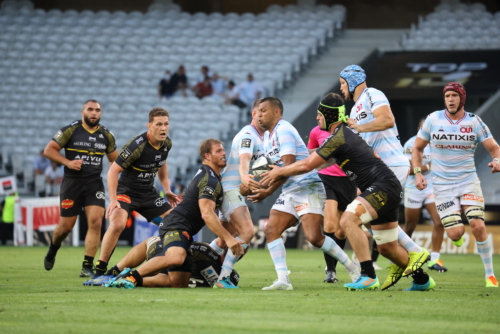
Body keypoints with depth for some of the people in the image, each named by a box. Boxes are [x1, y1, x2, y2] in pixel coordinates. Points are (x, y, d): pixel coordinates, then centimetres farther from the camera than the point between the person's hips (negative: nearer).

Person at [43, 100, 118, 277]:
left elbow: (115, 160, 18)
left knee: (95, 222, -15)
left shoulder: (106, 135, 7)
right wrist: (68, 162, -16)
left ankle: (87, 267, -9)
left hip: (94, 183, 2)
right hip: (72, 183, -2)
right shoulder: (70, 130, -4)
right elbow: (48, 150, -4)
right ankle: (53, 249, 38)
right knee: (66, 226, 3)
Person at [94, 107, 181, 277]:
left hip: (149, 193, 7)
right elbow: (113, 171, -22)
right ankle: (99, 271, -21)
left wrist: (167, 190, 12)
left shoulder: (167, 144, -3)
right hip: (126, 191, -7)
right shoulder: (136, 146, -25)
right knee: (117, 224, -30)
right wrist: (113, 200, -30)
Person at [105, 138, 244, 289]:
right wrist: (227, 238, -27)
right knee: (175, 258, -41)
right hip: (176, 226, -10)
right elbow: (207, 214, -23)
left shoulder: (208, 175, 22)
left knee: (178, 282, -1)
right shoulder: (209, 179, -11)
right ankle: (132, 276, -30)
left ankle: (136, 280, 8)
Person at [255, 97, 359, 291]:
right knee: (271, 230, -6)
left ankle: (352, 268, -1)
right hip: (289, 192, 10)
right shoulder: (268, 137, 19)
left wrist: (268, 192, -18)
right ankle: (283, 280, -9)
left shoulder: (283, 131, -12)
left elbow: (288, 167, -20)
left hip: (308, 187, -10)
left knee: (314, 237, -18)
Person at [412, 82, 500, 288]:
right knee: (455, 233, -12)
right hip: (442, 184, 0)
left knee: (478, 226, -17)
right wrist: (418, 172, -4)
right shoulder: (433, 120, -2)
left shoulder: (474, 122, -3)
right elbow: (417, 148, 9)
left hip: (468, 181, 0)